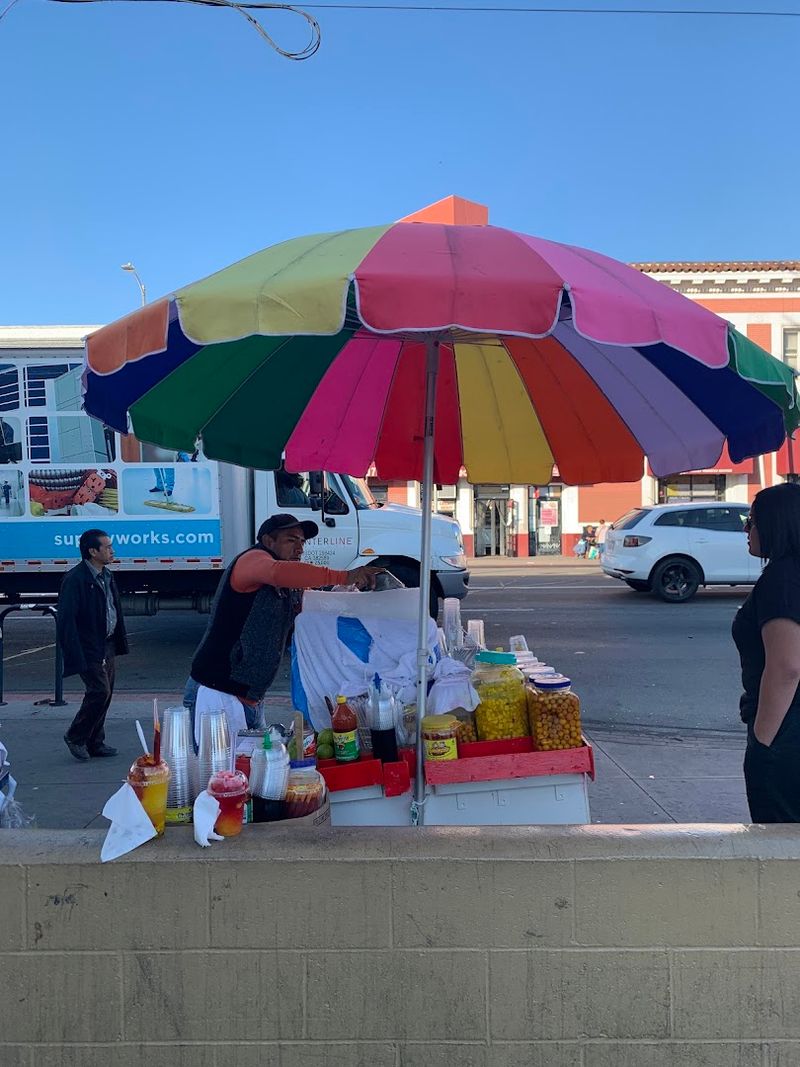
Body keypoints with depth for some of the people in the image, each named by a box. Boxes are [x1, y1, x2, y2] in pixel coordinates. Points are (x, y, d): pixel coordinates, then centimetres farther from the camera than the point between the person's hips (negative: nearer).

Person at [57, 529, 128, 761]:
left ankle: (95, 742, 23)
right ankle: (76, 737, 9)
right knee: (100, 691, -11)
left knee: (105, 694, 11)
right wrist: (76, 657, -24)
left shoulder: (107, 575, 11)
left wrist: (120, 642, 14)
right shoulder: (75, 579, -17)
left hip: (107, 645, 8)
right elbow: (66, 619, -20)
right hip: (89, 649, -8)